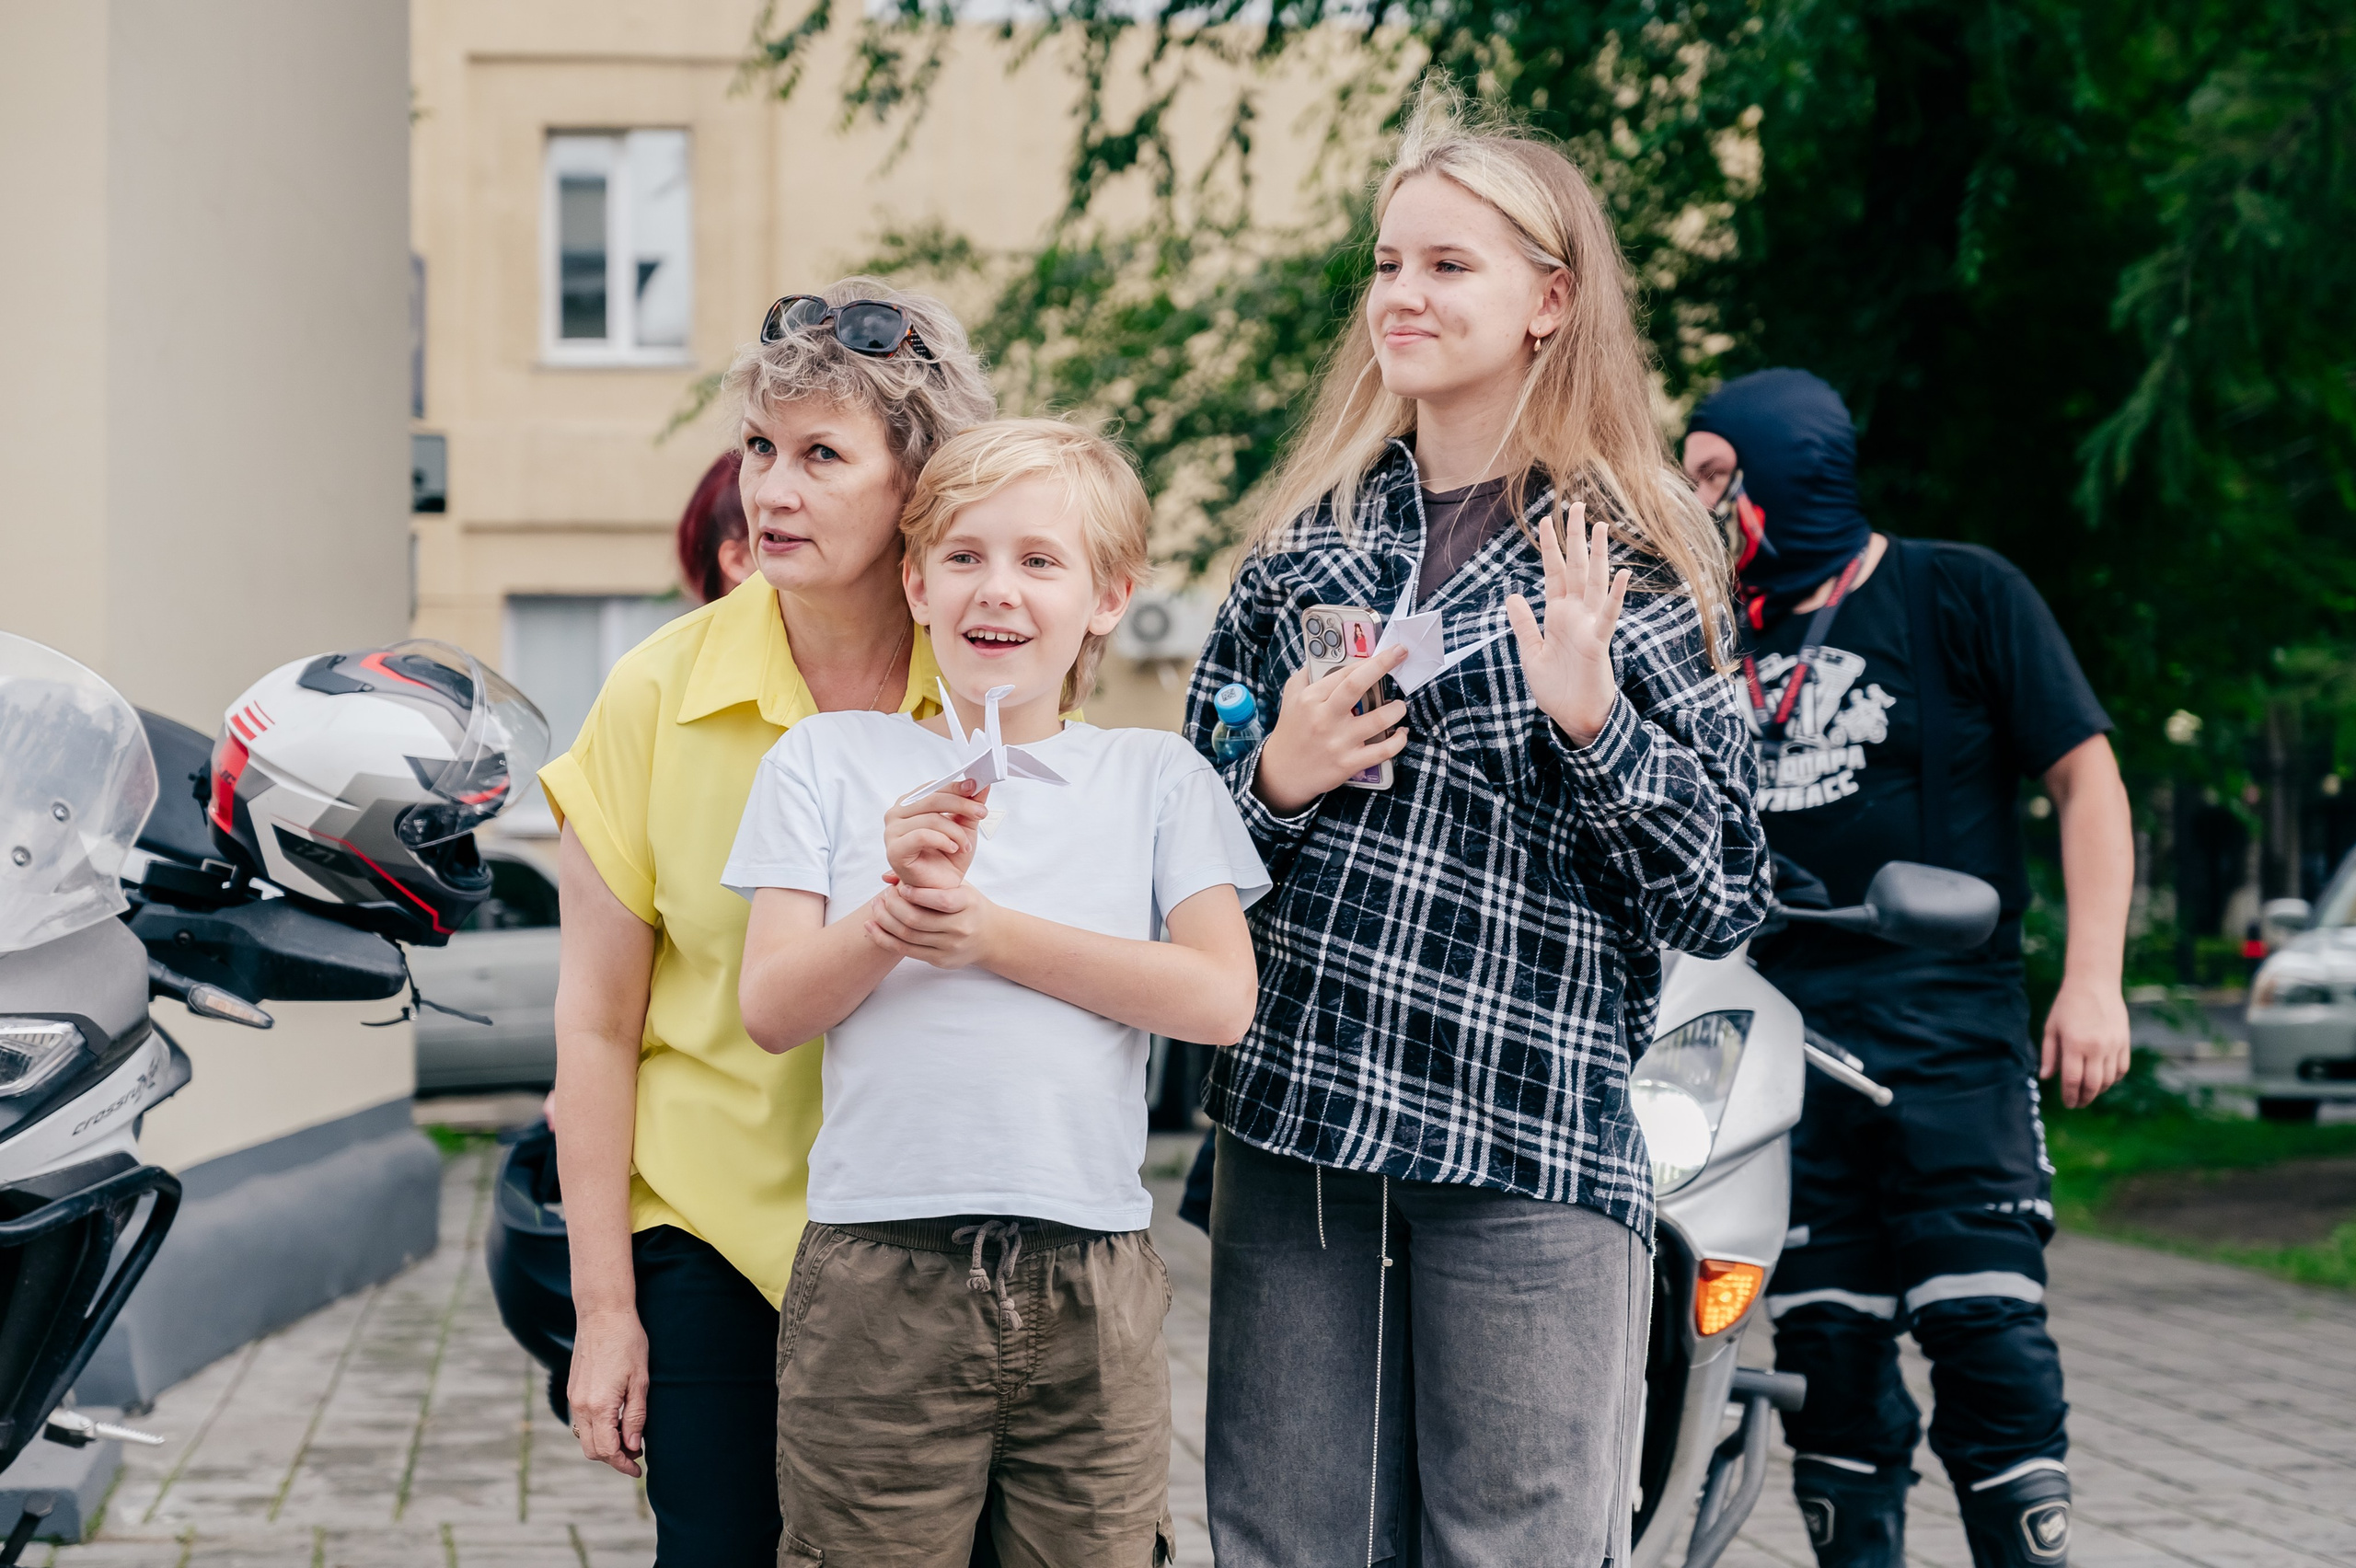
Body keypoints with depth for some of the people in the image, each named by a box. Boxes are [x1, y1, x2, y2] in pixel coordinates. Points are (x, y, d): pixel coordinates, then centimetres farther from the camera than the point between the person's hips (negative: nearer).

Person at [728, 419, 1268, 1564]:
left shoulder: (1157, 776, 11)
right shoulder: (825, 760, 11)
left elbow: (1221, 998, -3)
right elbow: (770, 1011, 2)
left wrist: (993, 934, -10)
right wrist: (896, 913, -16)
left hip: (1090, 1290, 1)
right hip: (876, 1279, 0)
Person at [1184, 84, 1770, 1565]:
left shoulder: (1633, 563, 1)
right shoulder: (1311, 535, 12)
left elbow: (1725, 896, -2)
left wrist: (1591, 720, -17)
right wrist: (1282, 778, -4)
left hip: (1528, 1146, -4)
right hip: (1291, 1122, 4)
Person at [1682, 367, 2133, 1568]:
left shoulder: (1959, 594, 2)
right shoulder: (1727, 636, 17)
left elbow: (2083, 774, -1)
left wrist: (2093, 976, -9)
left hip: (1948, 1029, -5)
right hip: (1787, 1039, 5)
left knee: (1985, 1334, -11)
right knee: (1824, 1354, 6)